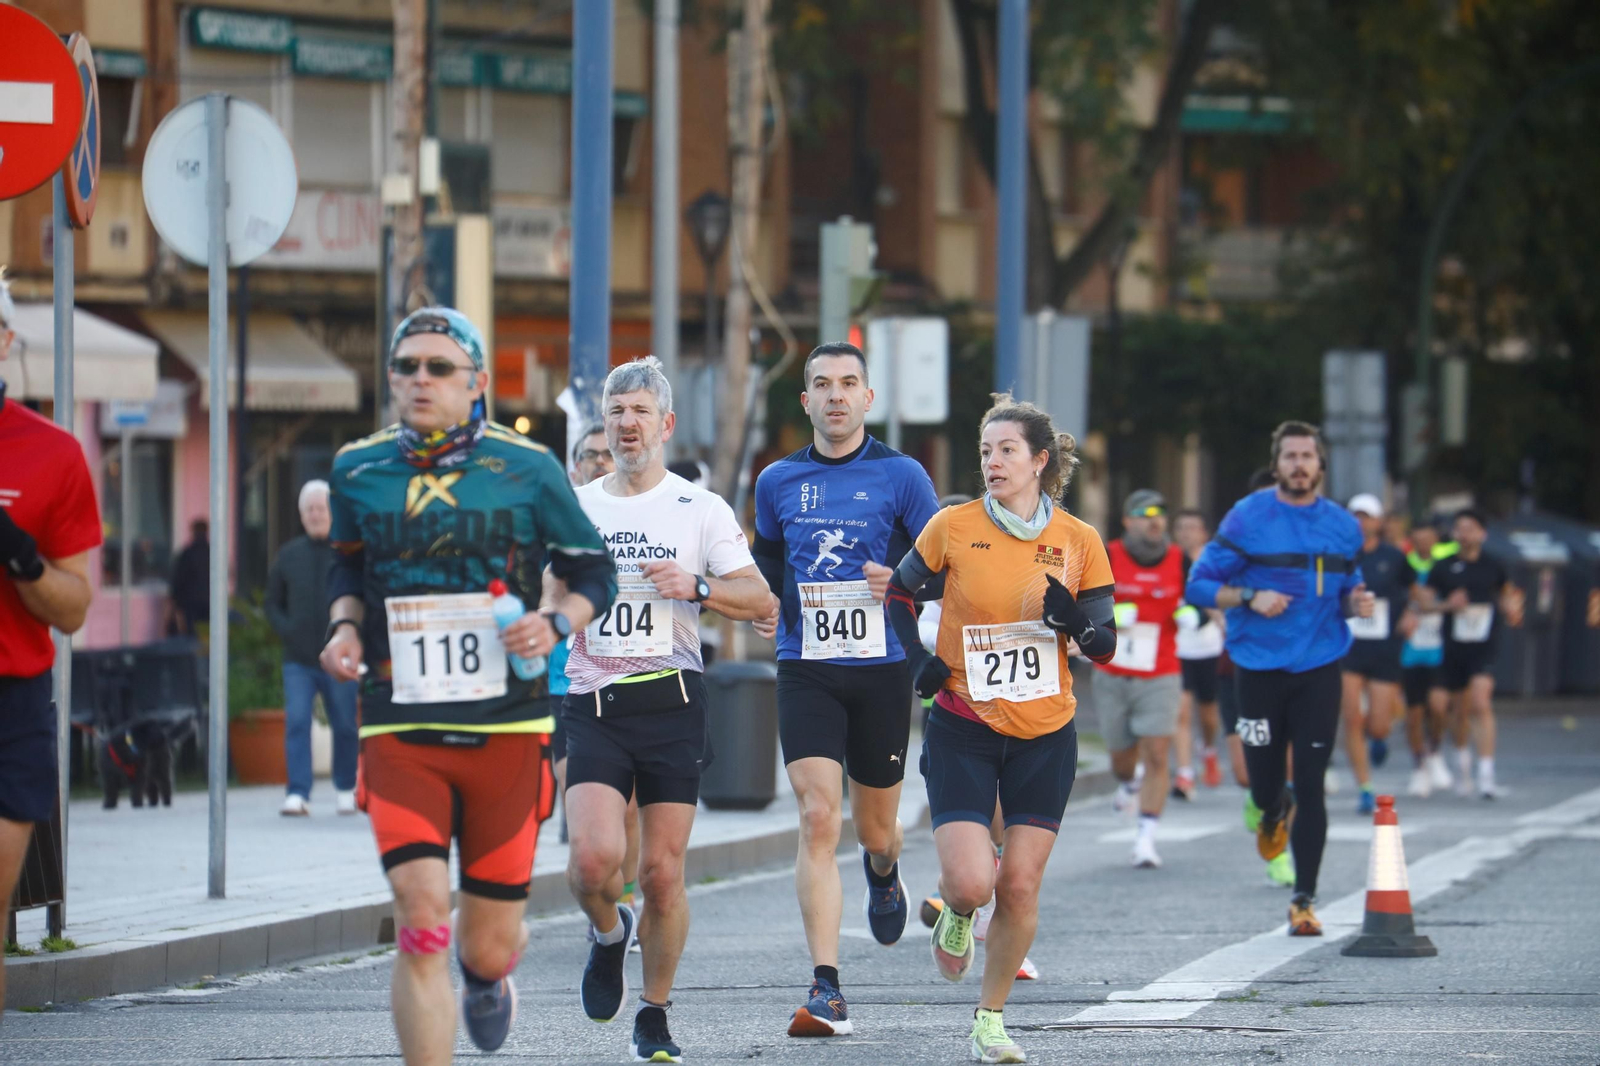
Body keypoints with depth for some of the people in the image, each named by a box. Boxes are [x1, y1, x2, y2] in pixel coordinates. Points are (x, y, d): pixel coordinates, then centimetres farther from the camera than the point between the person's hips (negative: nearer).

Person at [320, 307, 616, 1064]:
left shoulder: (526, 470, -1)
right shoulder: (358, 471, 6)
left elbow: (594, 571, 8)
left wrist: (557, 623, -12)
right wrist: (345, 625, 3)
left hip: (506, 729, 0)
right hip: (400, 733, 1)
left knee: (489, 946, 6)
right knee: (421, 925, -17)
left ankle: (486, 974, 45)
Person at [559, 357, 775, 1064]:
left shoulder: (702, 510, 6)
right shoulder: (572, 509, 12)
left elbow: (760, 601, 1)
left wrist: (696, 587, -15)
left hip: (672, 701, -1)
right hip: (591, 706, 1)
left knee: (662, 872, -2)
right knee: (595, 857, -19)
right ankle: (608, 934, 15)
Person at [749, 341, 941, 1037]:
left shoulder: (900, 476, -1)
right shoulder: (777, 481, 8)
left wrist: (904, 582, -17)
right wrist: (765, 607, 6)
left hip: (880, 668, -1)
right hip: (805, 668, 1)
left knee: (875, 829, 11)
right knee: (817, 818, -15)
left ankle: (882, 871, 52)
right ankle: (826, 993, -18)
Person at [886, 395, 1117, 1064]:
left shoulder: (1078, 542, -2)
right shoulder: (953, 528, -5)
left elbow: (1104, 646, 2)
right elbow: (899, 592, 11)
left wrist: (1073, 618, -19)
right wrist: (918, 661, -3)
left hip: (1045, 737, 1)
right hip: (963, 731, -1)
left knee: (1019, 886, -1)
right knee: (970, 881, -14)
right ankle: (955, 918, 23)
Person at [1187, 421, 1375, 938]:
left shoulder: (1342, 526, 7)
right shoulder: (1247, 519, -3)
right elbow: (1198, 585, -3)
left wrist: (1356, 602, -4)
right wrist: (1250, 597, -19)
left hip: (1319, 668, 1)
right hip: (1259, 667, -1)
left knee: (1311, 786, -6)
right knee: (1264, 784, 4)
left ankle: (1304, 901, 0)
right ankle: (1274, 814, 44)